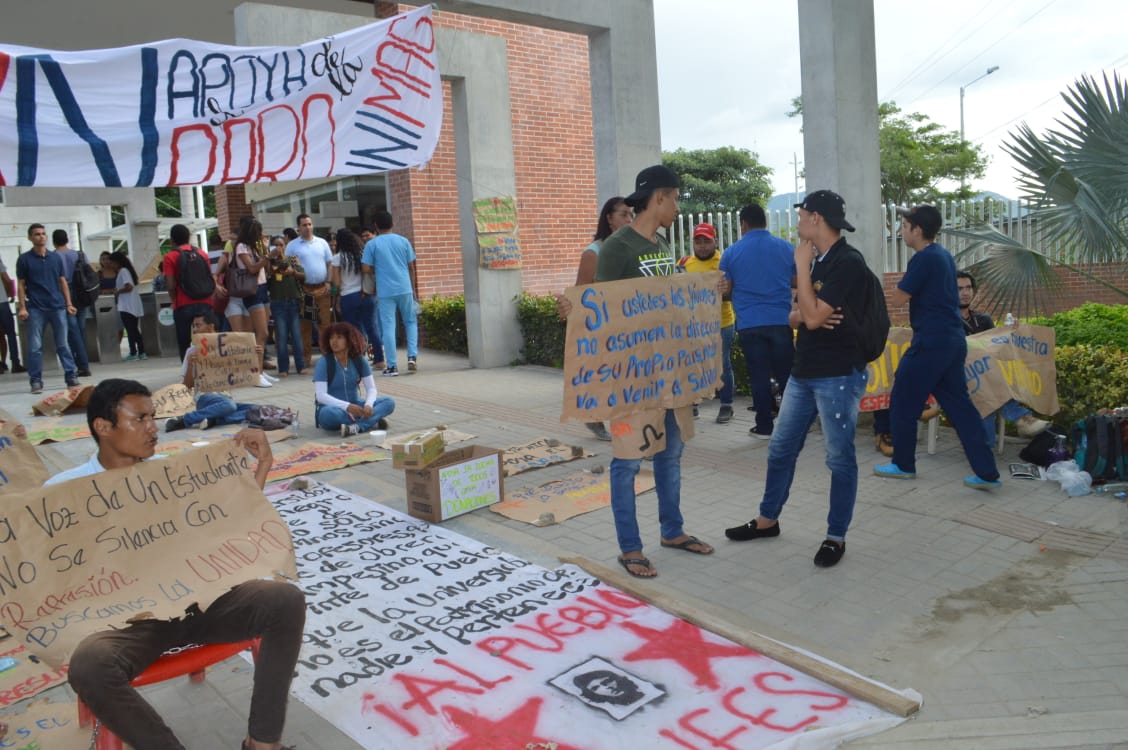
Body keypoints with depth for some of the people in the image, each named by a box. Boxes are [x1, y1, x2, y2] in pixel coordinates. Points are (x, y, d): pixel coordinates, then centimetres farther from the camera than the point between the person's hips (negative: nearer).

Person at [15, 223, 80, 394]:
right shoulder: (24, 259, 3)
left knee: (63, 345, 6)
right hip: (36, 309, -2)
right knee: (35, 347, 1)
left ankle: (72, 377, 9)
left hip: (58, 307, 2)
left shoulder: (56, 258, 10)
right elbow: (21, 285, 2)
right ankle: (36, 381, 6)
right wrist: (22, 307, -6)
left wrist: (68, 304, 7)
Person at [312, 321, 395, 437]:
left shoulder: (359, 360, -2)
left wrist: (368, 405, -26)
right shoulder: (323, 362, -13)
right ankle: (372, 422, -26)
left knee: (388, 402, -17)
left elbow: (371, 388, -3)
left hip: (354, 406, 4)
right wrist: (347, 406, -32)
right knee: (329, 413, -40)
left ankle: (357, 427, -37)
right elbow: (321, 395, -20)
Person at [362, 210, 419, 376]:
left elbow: (366, 269, -4)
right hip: (405, 289, 2)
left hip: (385, 291, -1)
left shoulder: (372, 244, -1)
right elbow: (411, 267, 7)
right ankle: (412, 356, 3)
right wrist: (414, 289, 15)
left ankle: (391, 366, 2)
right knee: (410, 322, 17)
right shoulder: (403, 241, 5)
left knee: (388, 327, 2)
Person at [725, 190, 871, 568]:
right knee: (780, 448, 15)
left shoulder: (848, 262, -15)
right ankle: (767, 520, 29)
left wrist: (801, 266, -13)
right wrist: (802, 316, -10)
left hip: (838, 375, -9)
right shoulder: (818, 261, 12)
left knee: (839, 458, 3)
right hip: (803, 372, 9)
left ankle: (836, 537, 15)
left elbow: (813, 317, -21)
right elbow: (795, 317, 15)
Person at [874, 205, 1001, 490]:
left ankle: (904, 464, 17)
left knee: (903, 403, 5)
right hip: (953, 340, 9)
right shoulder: (944, 254, 14)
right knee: (958, 404, 9)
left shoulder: (923, 258, -15)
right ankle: (987, 472, 7)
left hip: (931, 342, -9)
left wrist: (902, 285, 4)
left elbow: (898, 298, -14)